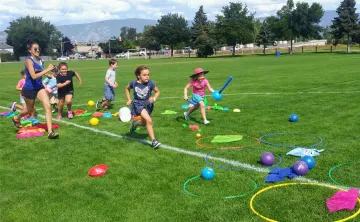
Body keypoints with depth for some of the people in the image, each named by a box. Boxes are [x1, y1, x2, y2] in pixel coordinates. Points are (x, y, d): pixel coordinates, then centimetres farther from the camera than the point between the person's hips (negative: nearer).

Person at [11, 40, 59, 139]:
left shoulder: (40, 60, 2)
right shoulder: (29, 61, -19)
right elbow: (33, 76, -31)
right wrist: (47, 70, -34)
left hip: (39, 87, 5)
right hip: (29, 89, -5)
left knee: (48, 107, -13)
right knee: (30, 110, 16)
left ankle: (50, 132, -13)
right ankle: (16, 118, 50)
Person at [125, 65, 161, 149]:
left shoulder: (150, 83, -15)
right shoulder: (134, 83, -13)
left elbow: (157, 92, 0)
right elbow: (127, 88, 10)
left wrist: (154, 98, -19)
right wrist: (129, 99, 6)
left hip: (147, 104, 3)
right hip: (138, 104, -3)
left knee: (144, 123, 19)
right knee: (149, 120, -23)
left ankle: (135, 123, 56)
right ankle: (153, 141, -17)